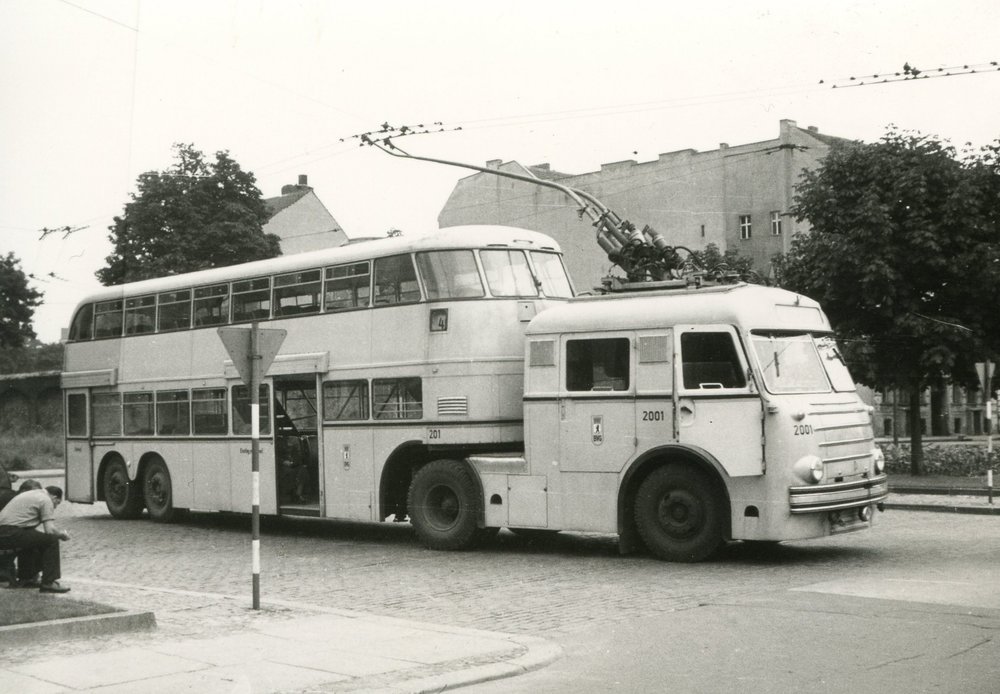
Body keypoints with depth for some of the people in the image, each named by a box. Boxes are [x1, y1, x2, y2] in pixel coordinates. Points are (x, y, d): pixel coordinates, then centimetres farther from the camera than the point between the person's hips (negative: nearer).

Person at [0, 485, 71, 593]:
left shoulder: (30, 494, 27)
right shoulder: (46, 500, 0)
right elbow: (50, 530, -10)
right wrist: (62, 534, 10)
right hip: (12, 534, -10)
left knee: (30, 539, 34)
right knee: (51, 540, -5)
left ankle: (25, 579, 35)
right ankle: (48, 583, -5)